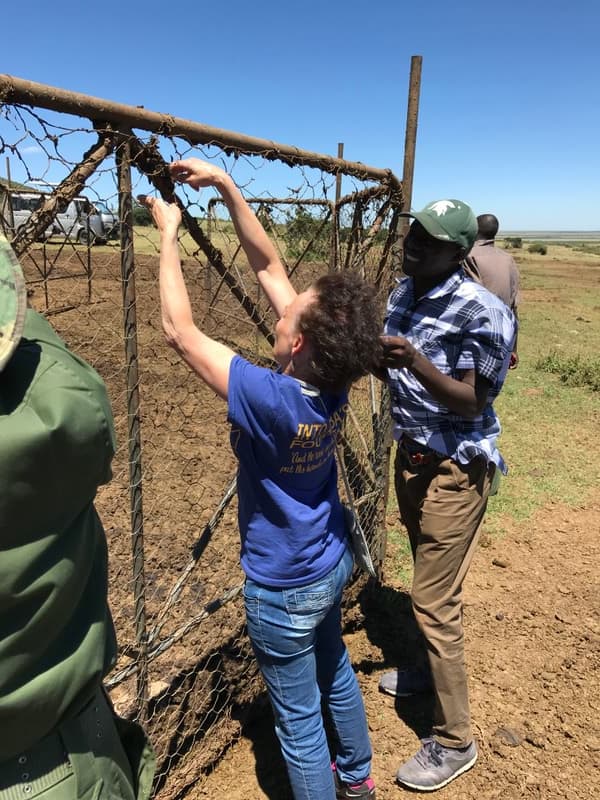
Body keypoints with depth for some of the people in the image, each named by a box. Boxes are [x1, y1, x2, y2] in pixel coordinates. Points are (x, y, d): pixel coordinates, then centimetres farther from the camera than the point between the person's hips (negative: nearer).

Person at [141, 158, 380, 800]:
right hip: (332, 563, 8)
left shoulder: (269, 398, -35)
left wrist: (169, 232, -15)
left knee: (298, 720, 16)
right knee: (334, 672, 31)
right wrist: (225, 185, -11)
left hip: (284, 590, -8)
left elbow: (179, 330, -25)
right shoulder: (333, 382, -15)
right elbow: (268, 265, -10)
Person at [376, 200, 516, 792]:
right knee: (426, 582, 24)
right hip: (411, 454, 8)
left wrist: (414, 360, -35)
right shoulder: (403, 293, 3)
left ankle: (453, 741, 18)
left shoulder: (477, 311, -20)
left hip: (454, 468, -8)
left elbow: (471, 403, -22)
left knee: (435, 599, -2)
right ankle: (429, 668, 48)